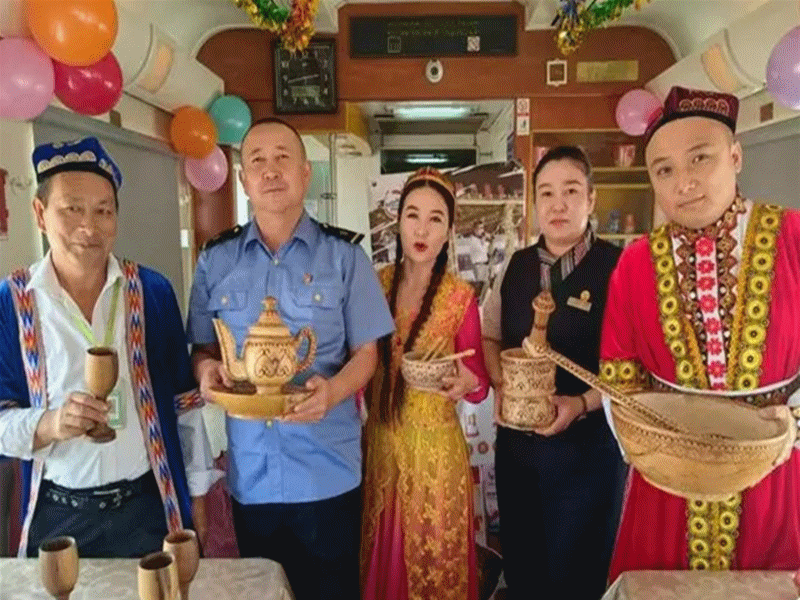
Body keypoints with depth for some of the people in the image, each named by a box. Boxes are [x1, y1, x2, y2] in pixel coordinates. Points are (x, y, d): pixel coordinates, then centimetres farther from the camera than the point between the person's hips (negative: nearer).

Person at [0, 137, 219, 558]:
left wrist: (195, 492, 4)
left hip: (149, 506, 1)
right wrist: (48, 424, -24)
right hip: (58, 516, 0)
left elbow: (183, 401, 1)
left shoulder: (153, 291, -5)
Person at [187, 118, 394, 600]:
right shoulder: (216, 261, 2)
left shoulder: (344, 257, -5)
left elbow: (366, 353, -4)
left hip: (329, 472, -2)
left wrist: (332, 390, -24)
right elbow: (202, 348, 9)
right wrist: (208, 369, -14)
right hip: (250, 473, 2)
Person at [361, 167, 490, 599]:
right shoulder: (376, 284, -3)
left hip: (434, 447, -3)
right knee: (382, 558, 21)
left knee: (433, 563, 14)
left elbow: (480, 383, -6)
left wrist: (468, 383, -27)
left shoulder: (460, 297, -12)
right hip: (378, 442, 3)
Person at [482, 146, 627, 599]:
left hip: (588, 443, -4)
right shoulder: (515, 266, 4)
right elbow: (489, 337, 12)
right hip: (517, 439, 5)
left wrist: (582, 404, -22)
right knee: (519, 561, 21)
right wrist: (501, 385, -5)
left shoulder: (618, 267, -11)